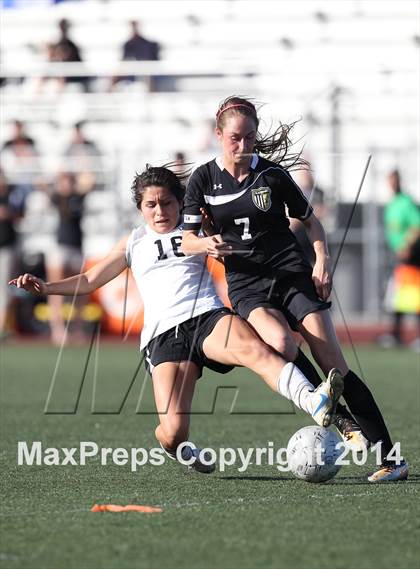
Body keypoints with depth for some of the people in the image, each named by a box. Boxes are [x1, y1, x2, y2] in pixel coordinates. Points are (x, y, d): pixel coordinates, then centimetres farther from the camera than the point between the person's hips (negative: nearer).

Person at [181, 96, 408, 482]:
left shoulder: (273, 174, 1)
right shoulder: (204, 179, 3)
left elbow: (310, 220, 13)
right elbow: (187, 240, 5)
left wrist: (323, 259, -4)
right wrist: (207, 244, -17)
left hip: (293, 274, 0)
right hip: (247, 286, 0)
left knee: (333, 363, -11)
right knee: (279, 342, -33)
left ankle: (390, 455, -11)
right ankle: (345, 424, -23)